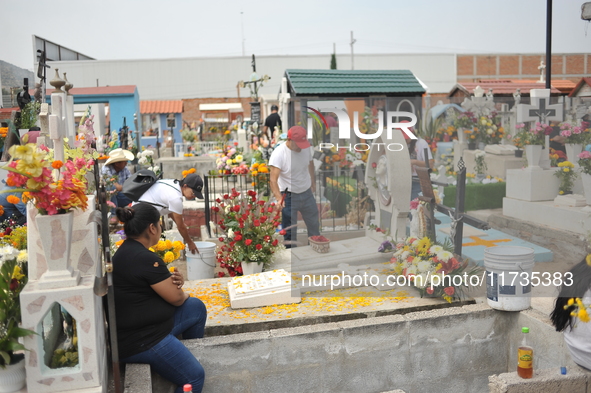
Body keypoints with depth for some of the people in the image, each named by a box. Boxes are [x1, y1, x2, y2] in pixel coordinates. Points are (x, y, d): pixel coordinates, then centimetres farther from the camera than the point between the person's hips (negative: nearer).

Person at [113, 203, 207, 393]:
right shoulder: (145, 258, -24)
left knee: (196, 307, 14)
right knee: (194, 378, -3)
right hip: (141, 342, -10)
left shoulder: (125, 251, 7)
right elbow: (176, 298, -17)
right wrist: (182, 293, 7)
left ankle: (193, 353, 26)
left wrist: (176, 280, -8)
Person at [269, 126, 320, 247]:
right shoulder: (278, 154, -24)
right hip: (289, 196, -5)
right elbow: (273, 179, -32)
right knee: (289, 232, 4)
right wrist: (279, 198, -45)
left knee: (314, 224, 21)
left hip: (307, 193, 6)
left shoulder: (306, 148, -7)